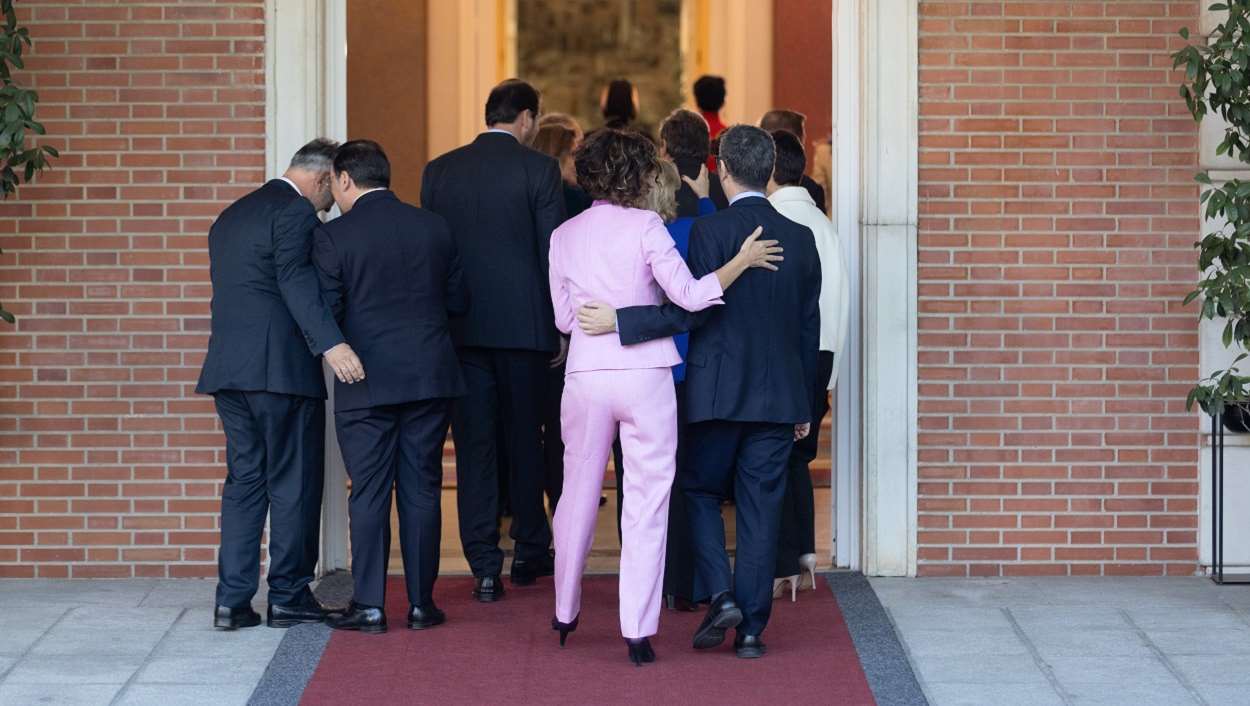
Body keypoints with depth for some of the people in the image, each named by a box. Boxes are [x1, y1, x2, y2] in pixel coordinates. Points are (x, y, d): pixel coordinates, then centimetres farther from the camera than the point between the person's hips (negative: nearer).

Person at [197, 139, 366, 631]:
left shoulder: (230, 217, 20)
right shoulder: (296, 212, -8)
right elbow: (296, 281, -22)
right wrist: (330, 343, -33)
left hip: (229, 368, 8)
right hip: (280, 368, -8)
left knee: (243, 481, 11)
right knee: (294, 484, 2)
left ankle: (232, 600, 6)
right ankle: (288, 598, 5)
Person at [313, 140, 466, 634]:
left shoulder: (334, 237, -8)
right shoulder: (433, 228, 4)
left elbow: (326, 313, -8)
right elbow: (458, 301, 9)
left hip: (365, 384, -3)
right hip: (429, 377, 3)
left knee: (368, 493, 3)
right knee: (421, 490, 8)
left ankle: (369, 605, 3)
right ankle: (422, 603, 10)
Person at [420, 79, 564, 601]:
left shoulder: (439, 170, 5)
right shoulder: (539, 169, -4)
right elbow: (553, 253, -5)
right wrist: (560, 327, 3)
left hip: (460, 327, 2)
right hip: (523, 323, -2)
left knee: (474, 444, 2)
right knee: (523, 440, 12)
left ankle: (485, 567, -2)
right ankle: (530, 552, 23)